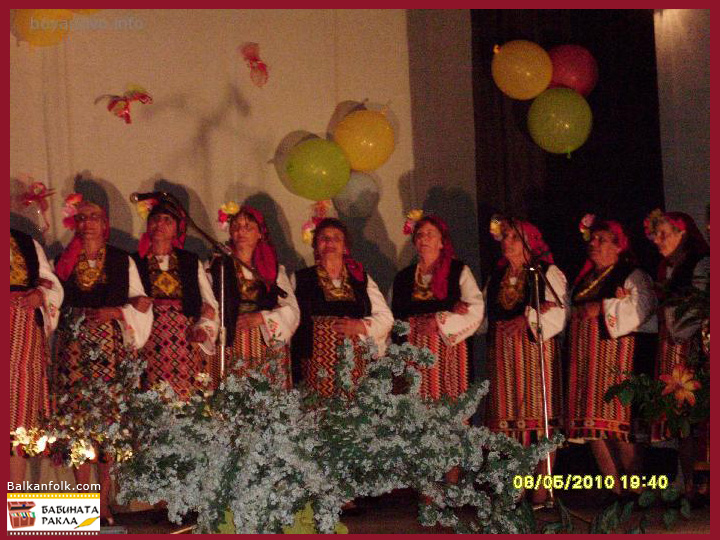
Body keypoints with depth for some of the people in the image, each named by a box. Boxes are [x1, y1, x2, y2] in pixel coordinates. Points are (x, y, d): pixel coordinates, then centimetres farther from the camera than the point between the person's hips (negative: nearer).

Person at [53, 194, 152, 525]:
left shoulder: (123, 262, 9)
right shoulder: (63, 261, 14)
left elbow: (140, 304, 7)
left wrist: (115, 312, -6)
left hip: (111, 349, -1)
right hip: (73, 350, 1)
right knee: (77, 423, -4)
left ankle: (104, 504, 0)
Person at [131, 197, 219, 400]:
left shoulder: (192, 262, 15)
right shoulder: (134, 262, 10)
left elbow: (210, 304, 13)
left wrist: (204, 328, -3)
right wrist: (132, 305, -14)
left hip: (187, 341, 1)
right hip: (151, 343, -1)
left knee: (189, 398, -9)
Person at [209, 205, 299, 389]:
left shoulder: (275, 269, 14)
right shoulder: (217, 266, 11)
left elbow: (292, 311, 4)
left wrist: (262, 318, -10)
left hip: (269, 347, 1)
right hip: (233, 348, -1)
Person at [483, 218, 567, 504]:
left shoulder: (548, 274, 4)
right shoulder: (496, 277, 20)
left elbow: (559, 313, -6)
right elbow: (486, 312, 17)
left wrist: (528, 319, -15)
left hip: (537, 350, -5)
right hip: (503, 353, 5)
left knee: (539, 414, -8)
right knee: (509, 416, 0)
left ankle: (542, 490, -7)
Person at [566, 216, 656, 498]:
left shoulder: (633, 277, 1)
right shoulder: (584, 279, 22)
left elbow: (638, 309, -14)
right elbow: (570, 312, 21)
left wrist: (602, 309, -12)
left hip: (615, 355, -7)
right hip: (586, 357, 7)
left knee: (615, 420, -13)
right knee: (591, 423, 2)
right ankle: (614, 488, 8)